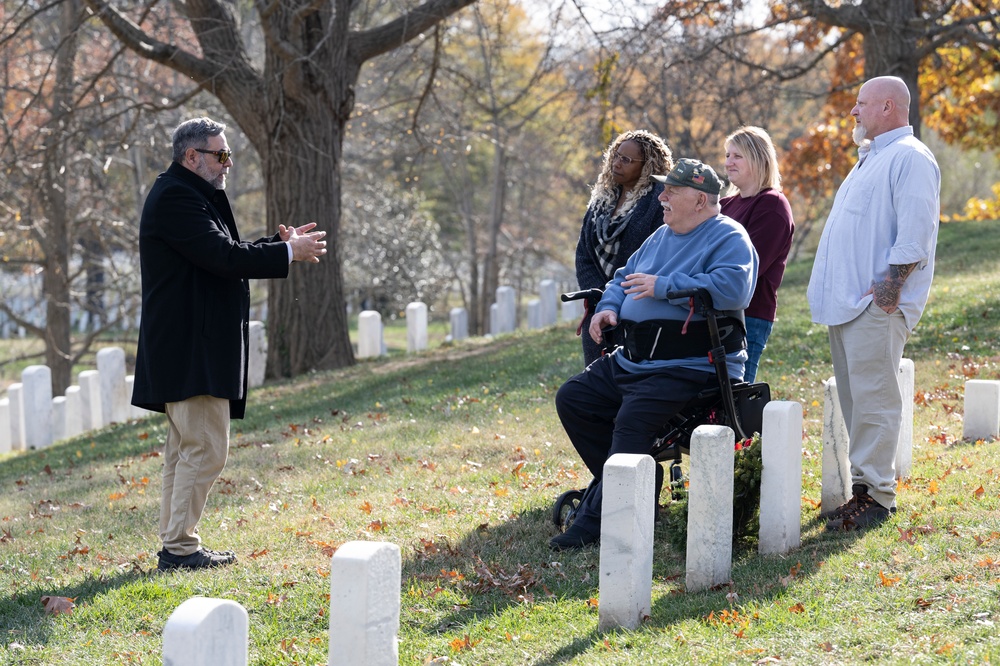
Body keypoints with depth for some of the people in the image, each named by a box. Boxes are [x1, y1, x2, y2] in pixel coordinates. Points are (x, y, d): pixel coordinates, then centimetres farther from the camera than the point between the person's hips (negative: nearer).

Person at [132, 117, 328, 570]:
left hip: (192, 348, 11)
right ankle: (180, 547, -7)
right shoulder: (176, 197, -15)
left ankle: (174, 543, 18)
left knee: (185, 448, 13)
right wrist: (289, 252, -15)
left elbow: (224, 255, 20)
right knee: (206, 448, -10)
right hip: (190, 349, -11)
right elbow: (223, 257, -23)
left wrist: (280, 243, 9)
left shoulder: (187, 195, 19)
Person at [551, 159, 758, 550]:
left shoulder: (729, 238, -8)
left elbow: (732, 289, -26)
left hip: (691, 367, -10)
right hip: (632, 362, 10)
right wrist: (609, 308, 4)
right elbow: (625, 277, 28)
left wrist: (663, 286, -21)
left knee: (633, 418, -29)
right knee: (572, 399, 3)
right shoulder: (662, 236, 20)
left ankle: (595, 520, -27)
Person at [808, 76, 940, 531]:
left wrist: (888, 287, -20)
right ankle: (865, 486, 14)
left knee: (873, 399, -10)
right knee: (855, 398, 10)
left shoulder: (910, 158, -9)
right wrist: (831, 290, 19)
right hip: (847, 303, 10)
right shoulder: (871, 159, 23)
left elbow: (915, 234, -18)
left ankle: (875, 494, -8)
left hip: (877, 306, -10)